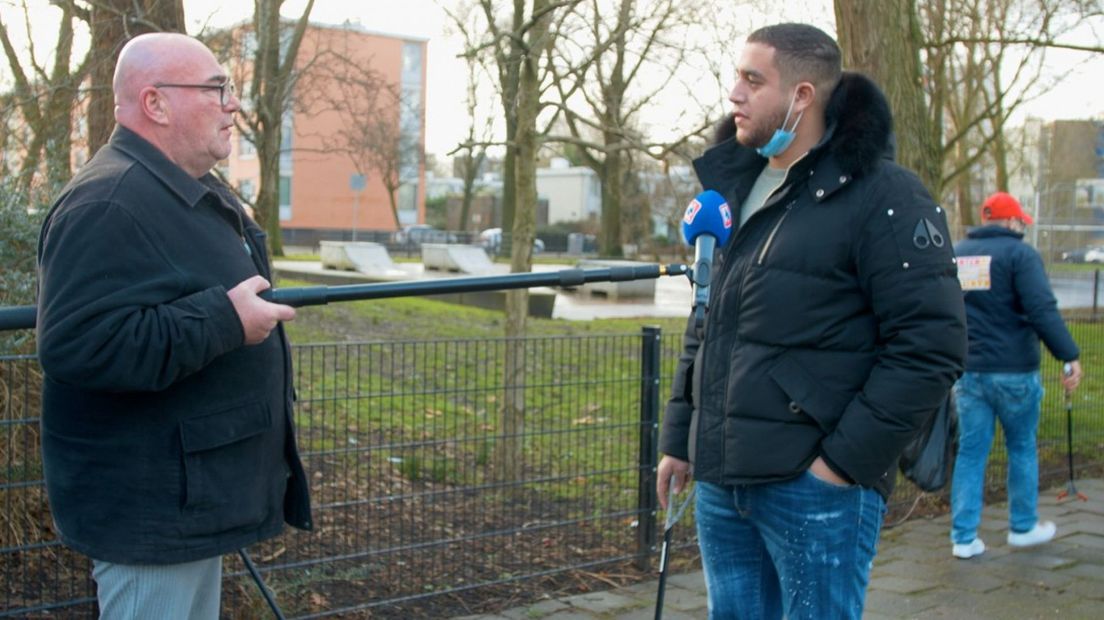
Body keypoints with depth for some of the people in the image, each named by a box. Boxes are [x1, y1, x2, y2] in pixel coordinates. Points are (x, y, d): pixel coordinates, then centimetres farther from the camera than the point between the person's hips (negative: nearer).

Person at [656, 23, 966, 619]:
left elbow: (932, 345, -15)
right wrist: (679, 438, 16)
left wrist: (848, 459, -16)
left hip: (815, 489, -7)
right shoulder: (737, 188, 13)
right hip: (721, 482, 7)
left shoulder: (881, 196, -10)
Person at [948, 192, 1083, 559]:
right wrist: (1069, 356, -17)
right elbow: (1042, 311, -18)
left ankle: (963, 538, 6)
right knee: (1022, 449, 13)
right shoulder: (1019, 253, -9)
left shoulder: (955, 254, 10)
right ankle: (1023, 527, 25)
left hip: (968, 372, 5)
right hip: (1014, 371, -4)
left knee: (970, 452, 8)